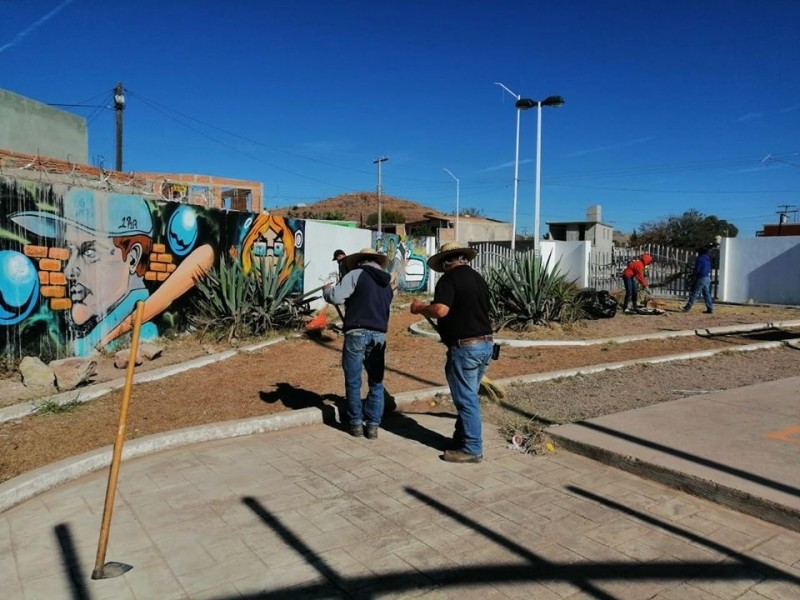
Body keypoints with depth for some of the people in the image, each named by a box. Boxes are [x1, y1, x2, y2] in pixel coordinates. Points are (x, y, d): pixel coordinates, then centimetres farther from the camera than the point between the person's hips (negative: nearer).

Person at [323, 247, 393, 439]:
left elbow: (336, 297, -11)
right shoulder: (387, 284, 18)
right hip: (379, 336, 5)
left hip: (357, 334, -4)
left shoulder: (357, 274, -1)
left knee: (353, 382, 8)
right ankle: (373, 425, 14)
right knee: (376, 383, 14)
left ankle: (356, 424, 14)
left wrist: (326, 289, 11)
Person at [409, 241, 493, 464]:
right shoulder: (478, 278, 14)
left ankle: (472, 449, 9)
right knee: (469, 396, 19)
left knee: (466, 400, 1)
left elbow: (441, 310, -25)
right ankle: (462, 438, 29)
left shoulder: (449, 278, -10)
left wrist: (420, 308, -6)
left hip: (464, 347, -8)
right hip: (485, 344, 8)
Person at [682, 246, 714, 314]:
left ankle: (687, 308, -6)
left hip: (701, 278, -8)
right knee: (706, 294, 10)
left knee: (694, 293, -7)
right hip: (707, 278, 8)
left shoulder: (700, 259, -11)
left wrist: (693, 273, 7)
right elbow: (709, 269, 19)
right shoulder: (708, 259, 14)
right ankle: (710, 309, 9)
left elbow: (697, 269, -14)